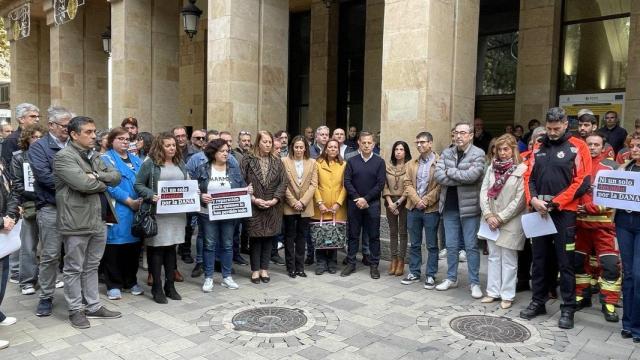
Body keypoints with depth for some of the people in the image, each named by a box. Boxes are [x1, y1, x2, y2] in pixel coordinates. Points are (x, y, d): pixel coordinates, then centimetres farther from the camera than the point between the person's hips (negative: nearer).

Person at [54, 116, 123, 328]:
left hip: (99, 220, 7)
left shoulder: (94, 156, 15)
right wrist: (104, 183, -5)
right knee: (74, 269, 7)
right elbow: (83, 183, -23)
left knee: (92, 266, 16)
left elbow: (116, 177, 6)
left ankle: (93, 306, 26)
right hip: (76, 222, -7)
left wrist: (97, 176, -12)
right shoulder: (64, 156, -10)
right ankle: (75, 310, 19)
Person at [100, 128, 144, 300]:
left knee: (133, 246, 9)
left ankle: (131, 282, 21)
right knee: (114, 247, -1)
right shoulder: (106, 159, -1)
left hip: (137, 209, 5)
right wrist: (130, 201, -16)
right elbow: (109, 185, -12)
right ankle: (113, 285, 10)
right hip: (116, 210, -5)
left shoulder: (136, 160, 18)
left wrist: (142, 200, -5)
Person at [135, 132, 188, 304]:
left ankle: (170, 285, 20)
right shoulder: (150, 164, -2)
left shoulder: (180, 164, 14)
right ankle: (157, 287, 11)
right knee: (157, 249, 0)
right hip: (158, 212, -5)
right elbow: (138, 185, -5)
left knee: (171, 248, 11)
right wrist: (151, 195, -20)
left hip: (177, 213, 5)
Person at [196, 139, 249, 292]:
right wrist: (201, 196, -21)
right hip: (208, 214, -2)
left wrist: (248, 190, -15)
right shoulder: (202, 169, -2)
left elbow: (242, 187, 6)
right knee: (209, 245, 6)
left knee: (227, 245, 9)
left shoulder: (234, 168, 4)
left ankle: (227, 277, 21)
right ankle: (208, 278, 17)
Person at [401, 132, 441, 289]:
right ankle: (414, 273, 23)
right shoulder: (411, 164, 12)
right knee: (414, 244, 12)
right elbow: (408, 184, 5)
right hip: (413, 208, 5)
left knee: (432, 245, 4)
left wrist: (426, 201, -14)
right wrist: (417, 200, -10)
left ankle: (430, 276, 14)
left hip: (431, 209, -4)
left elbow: (440, 186, -11)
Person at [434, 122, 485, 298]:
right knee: (451, 246, 13)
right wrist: (462, 178, -15)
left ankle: (474, 283, 15)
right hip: (449, 207, 4)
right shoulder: (446, 153, 6)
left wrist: (450, 171, -11)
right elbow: (439, 176, -8)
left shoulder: (478, 154, -7)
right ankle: (451, 278, 26)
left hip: (469, 207, -4)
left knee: (471, 246, 4)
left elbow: (472, 175, -23)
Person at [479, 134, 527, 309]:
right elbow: (484, 192, 4)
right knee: (493, 256, 11)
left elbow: (519, 199, -12)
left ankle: (507, 295, 14)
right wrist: (488, 215, -9)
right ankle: (493, 292, 20)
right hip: (491, 221, 5)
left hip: (510, 222, -5)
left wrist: (500, 218, -13)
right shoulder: (492, 167, 8)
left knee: (508, 259, 3)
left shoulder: (521, 169, -8)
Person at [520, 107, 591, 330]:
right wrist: (533, 199, -7)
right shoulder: (538, 148, 12)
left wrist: (556, 202, -14)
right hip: (539, 211, 5)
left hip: (564, 213, -4)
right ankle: (538, 302, 23)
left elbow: (582, 182, -9)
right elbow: (529, 177, 10)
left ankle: (568, 308, 12)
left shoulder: (577, 147, -2)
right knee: (539, 260, 11)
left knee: (565, 263, 1)